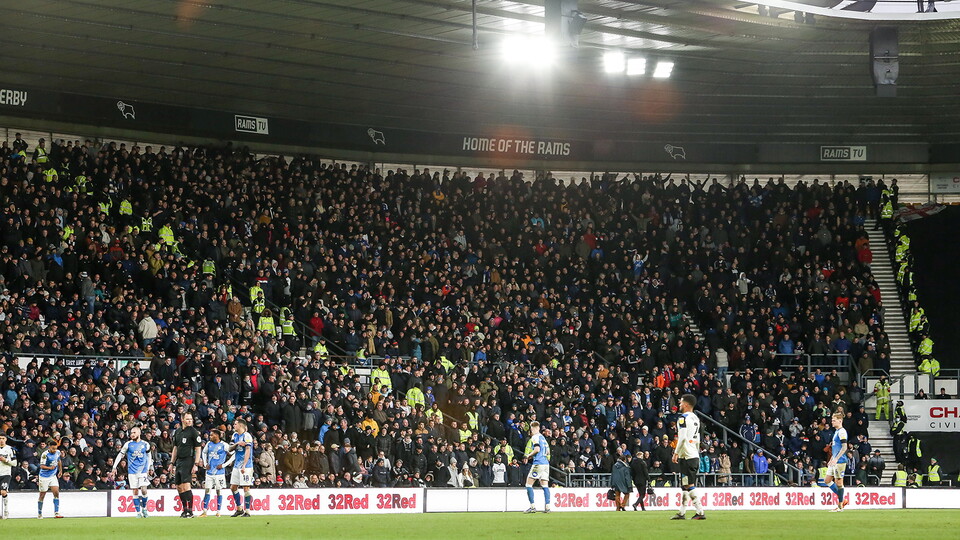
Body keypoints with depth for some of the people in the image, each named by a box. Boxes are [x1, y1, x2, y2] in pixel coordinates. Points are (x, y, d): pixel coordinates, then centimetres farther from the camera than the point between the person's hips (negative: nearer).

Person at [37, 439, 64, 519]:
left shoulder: (58, 452, -2)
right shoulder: (45, 454, -19)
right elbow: (42, 466, -21)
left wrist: (60, 470, 25)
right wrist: (50, 468, -37)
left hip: (53, 476, 5)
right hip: (44, 477, -5)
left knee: (56, 493, -10)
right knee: (42, 495, 5)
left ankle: (56, 513, -10)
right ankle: (39, 514, 18)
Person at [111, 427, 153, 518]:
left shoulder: (145, 444, 6)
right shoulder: (128, 444, 3)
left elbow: (148, 457, 17)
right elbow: (120, 455, 7)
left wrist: (149, 469, 13)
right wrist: (114, 467, 2)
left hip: (143, 471, 0)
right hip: (132, 472, 0)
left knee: (144, 490, -11)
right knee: (135, 491, -2)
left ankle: (144, 508, 12)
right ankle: (138, 512, 5)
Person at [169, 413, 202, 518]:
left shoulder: (194, 432, -5)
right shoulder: (177, 432, 15)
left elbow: (198, 449, -7)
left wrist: (196, 464, -14)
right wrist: (172, 463, 18)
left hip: (188, 461, -7)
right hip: (179, 461, 7)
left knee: (186, 486, -14)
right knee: (179, 487, 8)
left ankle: (190, 511, -12)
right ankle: (185, 510, 17)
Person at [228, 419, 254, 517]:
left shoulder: (246, 436, -11)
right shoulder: (235, 435, 14)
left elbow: (248, 451, -17)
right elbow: (230, 448, 12)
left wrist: (244, 466, -24)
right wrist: (237, 444, -9)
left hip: (246, 466, -8)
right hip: (236, 465, 8)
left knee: (246, 487, -7)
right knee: (233, 487, 8)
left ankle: (247, 511, -4)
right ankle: (239, 509, 19)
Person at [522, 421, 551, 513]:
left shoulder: (535, 437, -5)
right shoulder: (543, 437, 20)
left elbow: (537, 449, -19)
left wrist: (528, 455, -4)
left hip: (538, 463, -8)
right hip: (546, 463, 8)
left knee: (529, 484, -1)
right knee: (545, 485, 5)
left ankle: (532, 507, -8)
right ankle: (547, 507, -5)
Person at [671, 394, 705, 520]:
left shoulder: (683, 417, -11)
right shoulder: (696, 418, 16)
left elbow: (682, 438, -18)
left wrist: (676, 453, -11)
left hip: (686, 456, -9)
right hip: (695, 456, 9)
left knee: (690, 486, -8)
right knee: (684, 486, 14)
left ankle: (700, 512, -13)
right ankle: (682, 513, 18)